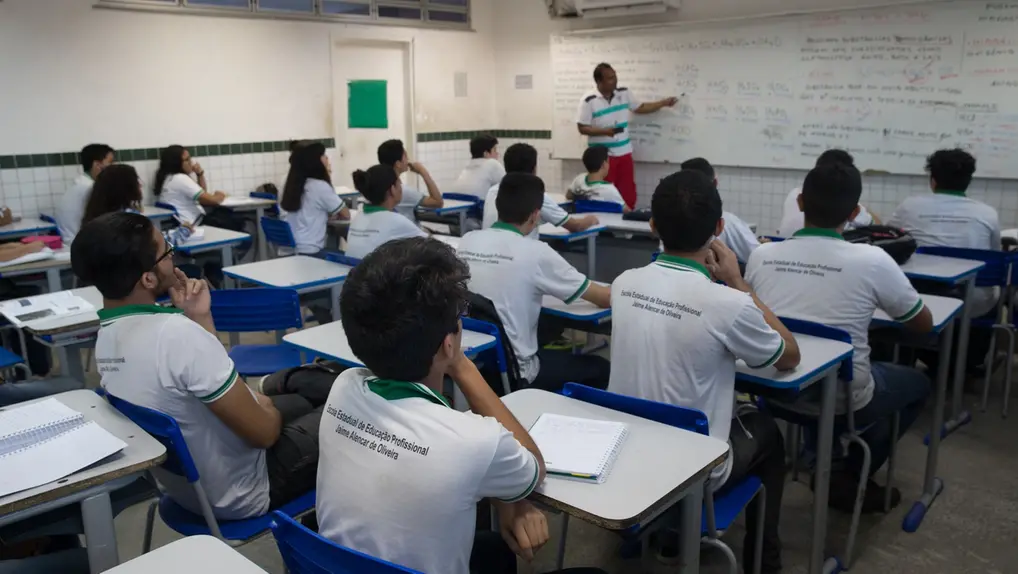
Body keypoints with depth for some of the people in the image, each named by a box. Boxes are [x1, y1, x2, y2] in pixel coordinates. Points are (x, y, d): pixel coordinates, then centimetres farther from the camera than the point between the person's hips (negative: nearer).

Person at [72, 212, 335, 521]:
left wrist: (200, 318, -5)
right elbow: (263, 432, -25)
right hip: (240, 494, -8)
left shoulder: (107, 336, -3)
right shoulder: (177, 334, -32)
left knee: (294, 388, 21)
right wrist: (268, 409, -3)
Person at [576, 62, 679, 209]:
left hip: (624, 153, 5)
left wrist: (664, 103, 12)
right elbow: (582, 128, -10)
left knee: (629, 195, 8)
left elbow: (639, 108, 18)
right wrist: (604, 131, -23)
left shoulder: (624, 93, 4)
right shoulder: (589, 101, -11)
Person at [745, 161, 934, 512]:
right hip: (843, 399, -4)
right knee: (918, 384, 26)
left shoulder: (761, 255, -8)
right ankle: (849, 480, 20)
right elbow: (924, 325, 0)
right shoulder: (872, 261, -16)